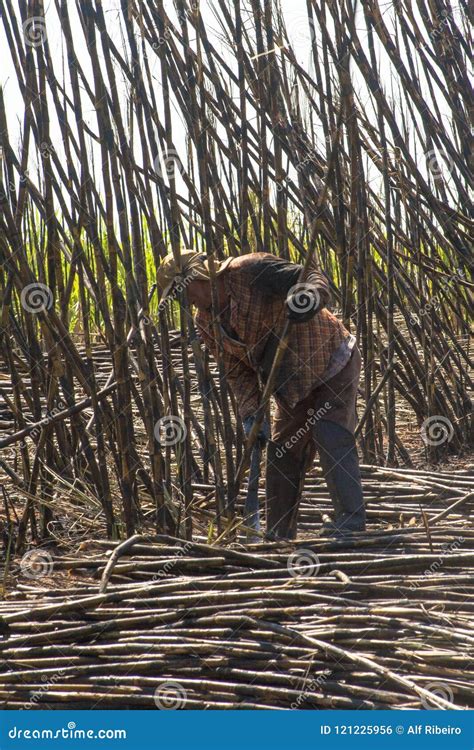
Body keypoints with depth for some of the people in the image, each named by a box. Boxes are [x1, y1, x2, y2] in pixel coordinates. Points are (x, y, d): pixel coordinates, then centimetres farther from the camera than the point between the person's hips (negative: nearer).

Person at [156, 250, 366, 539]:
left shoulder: (249, 271, -23)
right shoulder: (207, 323, 0)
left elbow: (313, 276, -26)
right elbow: (238, 371, 2)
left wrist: (310, 296, -49)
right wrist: (251, 414, -13)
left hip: (332, 364, -8)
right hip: (293, 385, 8)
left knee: (332, 437, -21)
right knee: (282, 452, 10)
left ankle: (351, 523, -22)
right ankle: (279, 538, 18)